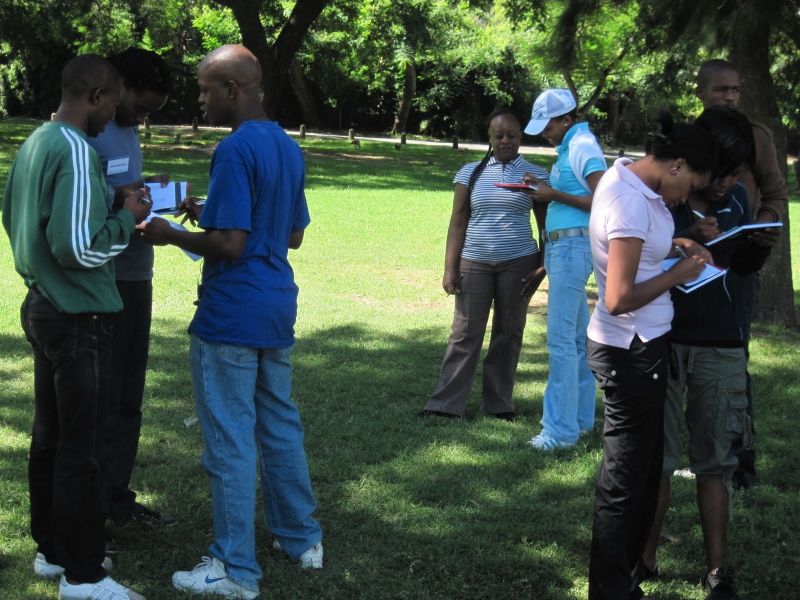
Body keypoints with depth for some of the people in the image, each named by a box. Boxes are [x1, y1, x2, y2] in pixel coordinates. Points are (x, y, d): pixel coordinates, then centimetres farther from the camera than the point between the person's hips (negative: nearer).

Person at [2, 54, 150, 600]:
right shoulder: (76, 151, -20)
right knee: (82, 448, -1)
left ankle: (53, 549, 28)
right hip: (79, 317, -9)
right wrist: (126, 220, -10)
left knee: (50, 437, 17)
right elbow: (78, 247, -26)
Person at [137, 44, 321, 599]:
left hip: (231, 318, -9)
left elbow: (229, 244, -22)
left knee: (231, 440, -2)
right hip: (278, 312, 9)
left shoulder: (235, 151, -18)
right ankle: (302, 538, 28)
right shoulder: (289, 148, 10)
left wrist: (170, 235, -7)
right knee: (280, 425, 19)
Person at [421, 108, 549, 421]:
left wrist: (541, 268, -3)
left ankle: (499, 403, 15)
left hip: (518, 264, 0)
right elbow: (458, 222, 5)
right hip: (475, 263, 0)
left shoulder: (536, 176, 3)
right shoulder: (471, 173, 5)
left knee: (508, 334, 6)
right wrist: (450, 268, -2)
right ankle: (446, 403, 3)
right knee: (465, 334, 0)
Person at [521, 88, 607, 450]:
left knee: (561, 339, -10)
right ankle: (581, 418, 22)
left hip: (573, 246, -11)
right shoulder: (568, 148, 17)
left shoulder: (583, 147, -12)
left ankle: (561, 430, -8)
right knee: (577, 338, 14)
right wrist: (542, 191, 7)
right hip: (562, 246, 11)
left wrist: (555, 195, -17)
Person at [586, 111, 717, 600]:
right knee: (625, 483, 2)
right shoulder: (630, 206, -25)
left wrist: (673, 245, 8)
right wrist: (677, 275, -15)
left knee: (644, 471, 19)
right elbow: (620, 299, -29)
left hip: (643, 345, 10)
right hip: (631, 353, -10)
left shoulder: (629, 176, 5)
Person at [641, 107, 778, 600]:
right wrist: (688, 242, -23)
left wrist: (762, 248, -6)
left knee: (716, 459, 7)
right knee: (657, 456, 4)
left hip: (722, 346, 3)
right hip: (663, 339, -3)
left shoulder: (737, 198, 6)